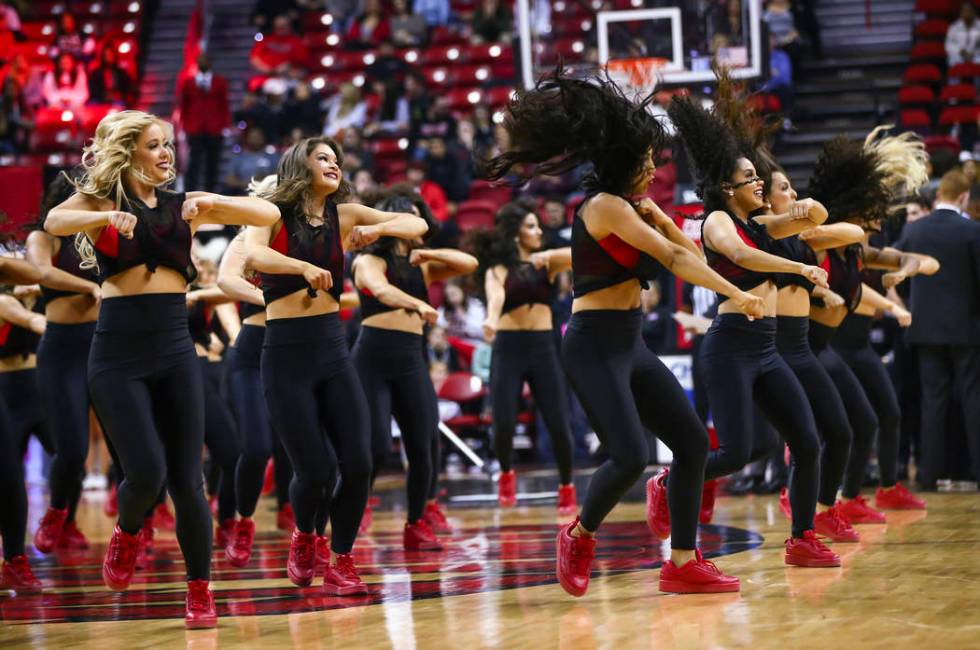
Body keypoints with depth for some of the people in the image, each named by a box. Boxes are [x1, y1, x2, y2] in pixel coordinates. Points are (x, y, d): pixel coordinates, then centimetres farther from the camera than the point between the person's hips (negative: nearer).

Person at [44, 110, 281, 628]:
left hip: (174, 350, 3)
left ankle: (200, 593, 13)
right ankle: (126, 536, 20)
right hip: (119, 354, -3)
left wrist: (210, 202, -10)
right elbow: (54, 222, -18)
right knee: (146, 473, -13)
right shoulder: (100, 200, 3)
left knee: (187, 479, 1)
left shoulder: (183, 206, 10)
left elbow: (267, 214, 5)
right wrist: (106, 217, -35)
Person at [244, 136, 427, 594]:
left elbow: (417, 225, 6)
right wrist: (304, 266, -40)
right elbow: (253, 254, -25)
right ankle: (304, 538, 26)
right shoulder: (274, 213, -3)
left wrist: (378, 229, -14)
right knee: (316, 470, -6)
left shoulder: (343, 215, 8)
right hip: (287, 353, -4)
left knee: (358, 466, -6)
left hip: (333, 349, 4)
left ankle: (341, 564, 11)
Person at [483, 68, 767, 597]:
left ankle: (683, 562, 10)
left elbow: (688, 253, 16)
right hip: (593, 347, -10)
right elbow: (674, 259, -18)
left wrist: (658, 217, 3)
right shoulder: (605, 205, -12)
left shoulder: (630, 209, 14)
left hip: (629, 345, 10)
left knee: (692, 441, 6)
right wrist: (735, 294, -18)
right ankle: (579, 536, 8)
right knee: (629, 457, -20)